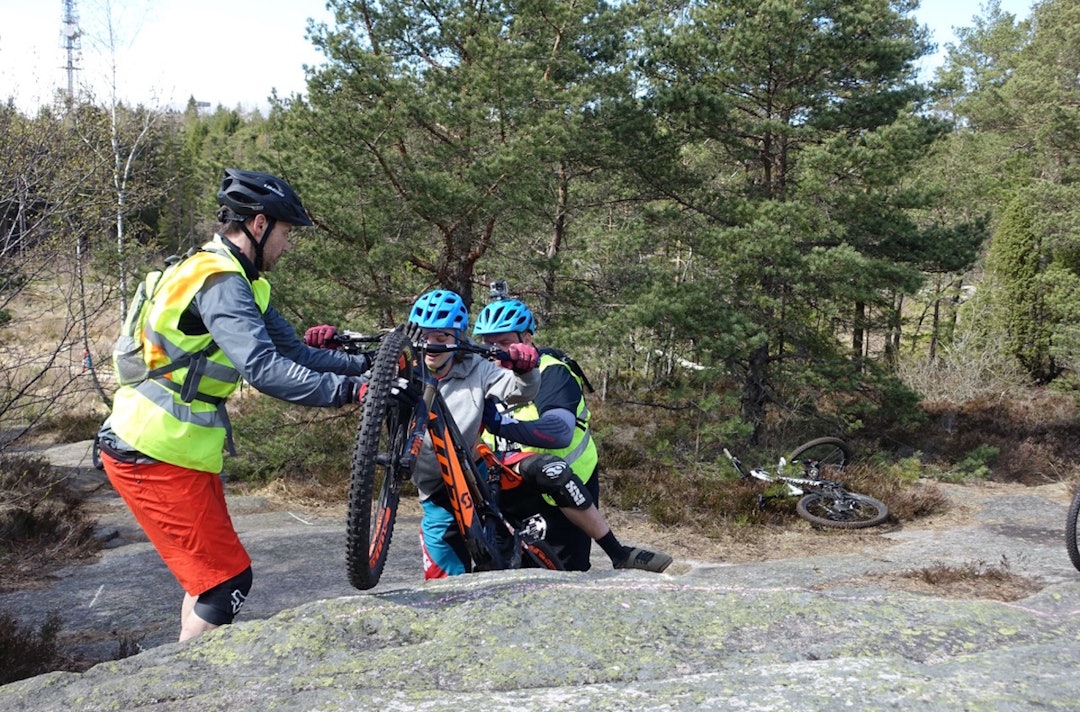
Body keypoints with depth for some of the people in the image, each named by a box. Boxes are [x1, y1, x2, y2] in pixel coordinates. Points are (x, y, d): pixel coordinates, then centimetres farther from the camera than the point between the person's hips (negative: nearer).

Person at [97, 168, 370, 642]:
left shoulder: (237, 281, 13)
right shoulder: (220, 281, -20)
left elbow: (293, 352, 10)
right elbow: (263, 368, -34)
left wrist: (365, 364, 3)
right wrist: (348, 390, -35)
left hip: (179, 450, 10)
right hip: (154, 455, -10)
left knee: (210, 570, 18)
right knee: (228, 578, -6)